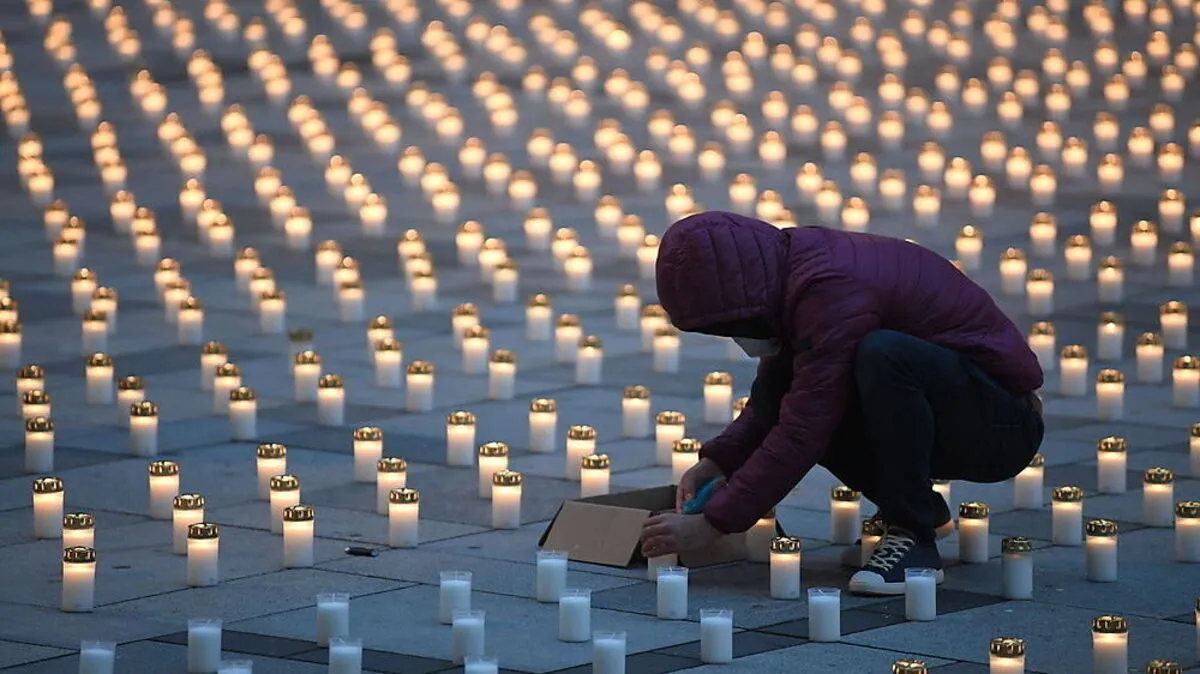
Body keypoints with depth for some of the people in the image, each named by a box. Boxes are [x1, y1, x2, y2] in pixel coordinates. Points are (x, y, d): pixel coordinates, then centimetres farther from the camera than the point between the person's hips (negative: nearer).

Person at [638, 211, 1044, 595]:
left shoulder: (833, 291, -26)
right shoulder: (791, 271, 2)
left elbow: (803, 432, -28)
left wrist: (712, 524, -24)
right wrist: (718, 459, -5)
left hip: (1003, 425, -9)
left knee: (881, 354, -35)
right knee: (773, 391, -7)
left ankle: (913, 536, -19)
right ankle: (919, 508, 7)